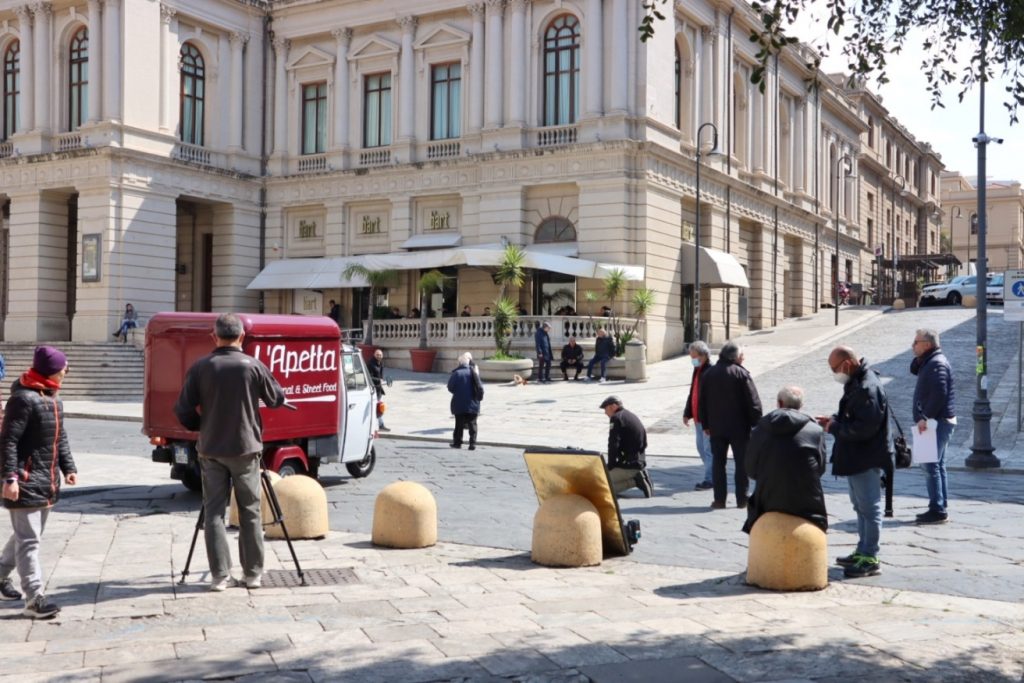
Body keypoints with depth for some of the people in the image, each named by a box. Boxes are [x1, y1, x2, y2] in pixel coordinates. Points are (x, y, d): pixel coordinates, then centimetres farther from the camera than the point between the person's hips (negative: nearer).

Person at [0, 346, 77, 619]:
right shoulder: (24, 398, -16)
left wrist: (68, 467, 8)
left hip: (47, 481, 9)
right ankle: (34, 598, -6)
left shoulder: (54, 399, 13)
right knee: (29, 540, -6)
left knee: (25, 536, 20)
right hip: (26, 481, -9)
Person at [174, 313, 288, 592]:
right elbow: (277, 399, 4)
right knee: (250, 512, 9)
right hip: (245, 448, -1)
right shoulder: (253, 366, -7)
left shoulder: (200, 367, -4)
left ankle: (220, 575, 4)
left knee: (214, 512, 6)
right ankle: (253, 573, 13)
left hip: (211, 449, 1)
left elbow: (183, 411, -3)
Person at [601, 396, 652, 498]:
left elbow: (613, 445, -17)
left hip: (629, 465, -9)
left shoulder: (616, 418, -11)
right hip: (640, 462, 9)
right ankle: (639, 477, 6)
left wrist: (610, 466, -7)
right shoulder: (632, 417, 18)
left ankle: (635, 481, -12)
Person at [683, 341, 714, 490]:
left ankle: (709, 479, 4)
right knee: (701, 448, 15)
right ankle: (711, 476, 25)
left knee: (708, 449, -3)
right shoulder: (697, 370, 13)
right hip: (698, 417, 9)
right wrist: (687, 413, 16)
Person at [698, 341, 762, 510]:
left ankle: (719, 499, 6)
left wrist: (705, 424, 15)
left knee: (718, 462, 7)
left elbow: (702, 402, 9)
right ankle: (742, 499, 7)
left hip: (716, 427, 4)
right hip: (739, 427, -3)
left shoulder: (708, 374, 5)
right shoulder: (741, 374, -9)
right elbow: (753, 402, -11)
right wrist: (756, 423, -3)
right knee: (742, 463, 5)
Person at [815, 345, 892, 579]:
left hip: (866, 459, -11)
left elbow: (864, 428, -28)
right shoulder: (856, 383, 11)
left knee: (869, 508, -3)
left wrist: (834, 427, -17)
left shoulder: (867, 388, -23)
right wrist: (833, 419, 5)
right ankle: (863, 552, 29)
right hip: (856, 457, 11)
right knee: (861, 507, 19)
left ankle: (870, 559, 3)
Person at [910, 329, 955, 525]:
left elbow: (939, 393, -26)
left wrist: (925, 417, -26)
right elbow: (914, 370, 24)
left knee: (932, 466, -10)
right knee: (937, 465, 14)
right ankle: (940, 507, 20)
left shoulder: (937, 364, -17)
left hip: (938, 422, -11)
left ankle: (937, 510, -9)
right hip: (937, 421, 11)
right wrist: (919, 357, 7)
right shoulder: (929, 362, 14)